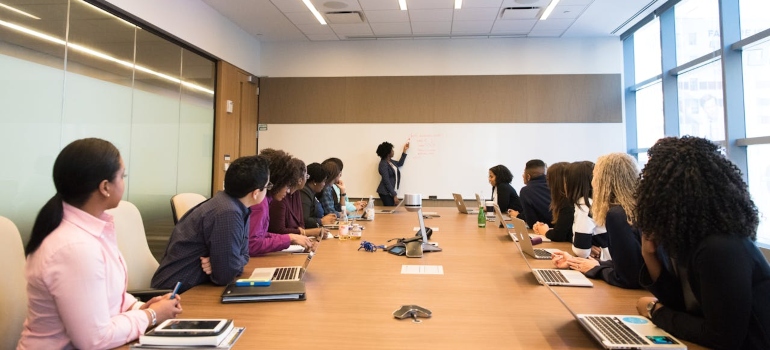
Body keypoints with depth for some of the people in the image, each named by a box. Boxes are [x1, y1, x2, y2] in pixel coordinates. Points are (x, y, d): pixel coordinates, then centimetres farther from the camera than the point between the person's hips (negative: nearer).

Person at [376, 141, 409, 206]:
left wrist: (404, 150, 26)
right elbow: (386, 182, -20)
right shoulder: (383, 164, -17)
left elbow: (400, 163, 29)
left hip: (391, 192, 9)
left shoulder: (390, 161, 10)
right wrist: (394, 195, -19)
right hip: (386, 193, -9)